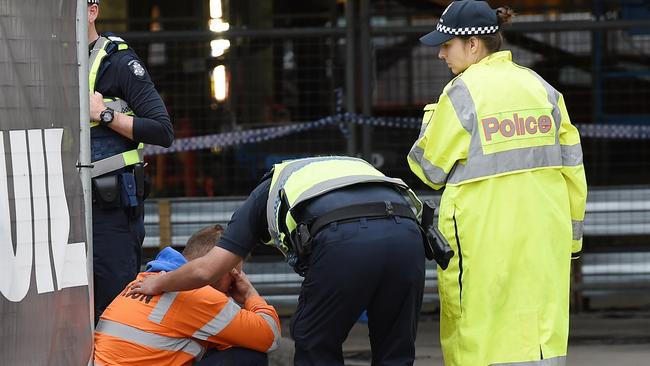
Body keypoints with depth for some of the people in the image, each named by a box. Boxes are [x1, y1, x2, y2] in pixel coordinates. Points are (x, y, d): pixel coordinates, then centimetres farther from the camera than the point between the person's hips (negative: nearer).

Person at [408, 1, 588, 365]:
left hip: (484, 237, -5)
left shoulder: (462, 94, -8)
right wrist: (571, 236, 17)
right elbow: (572, 168, 10)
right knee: (540, 328, 6)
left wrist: (432, 119, 15)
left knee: (480, 335, 0)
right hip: (542, 238, 5)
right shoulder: (541, 89, 8)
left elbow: (430, 168, -1)